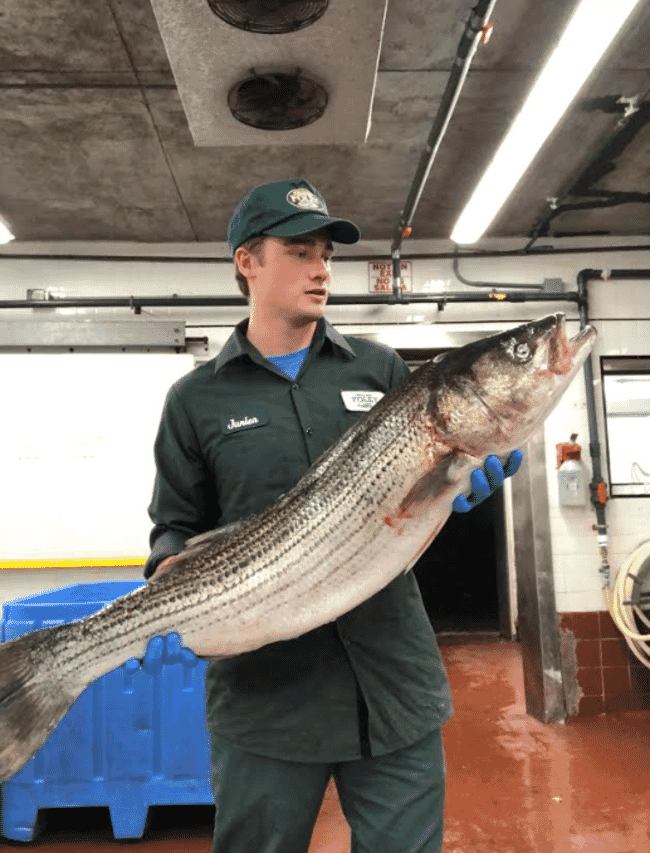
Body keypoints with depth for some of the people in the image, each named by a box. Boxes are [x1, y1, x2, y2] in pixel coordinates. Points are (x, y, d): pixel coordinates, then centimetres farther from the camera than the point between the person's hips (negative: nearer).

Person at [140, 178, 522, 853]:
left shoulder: (380, 368, 7)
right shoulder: (196, 398, 2)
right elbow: (179, 528, 5)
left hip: (394, 678, 2)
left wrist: (458, 484, -9)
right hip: (263, 688, -1)